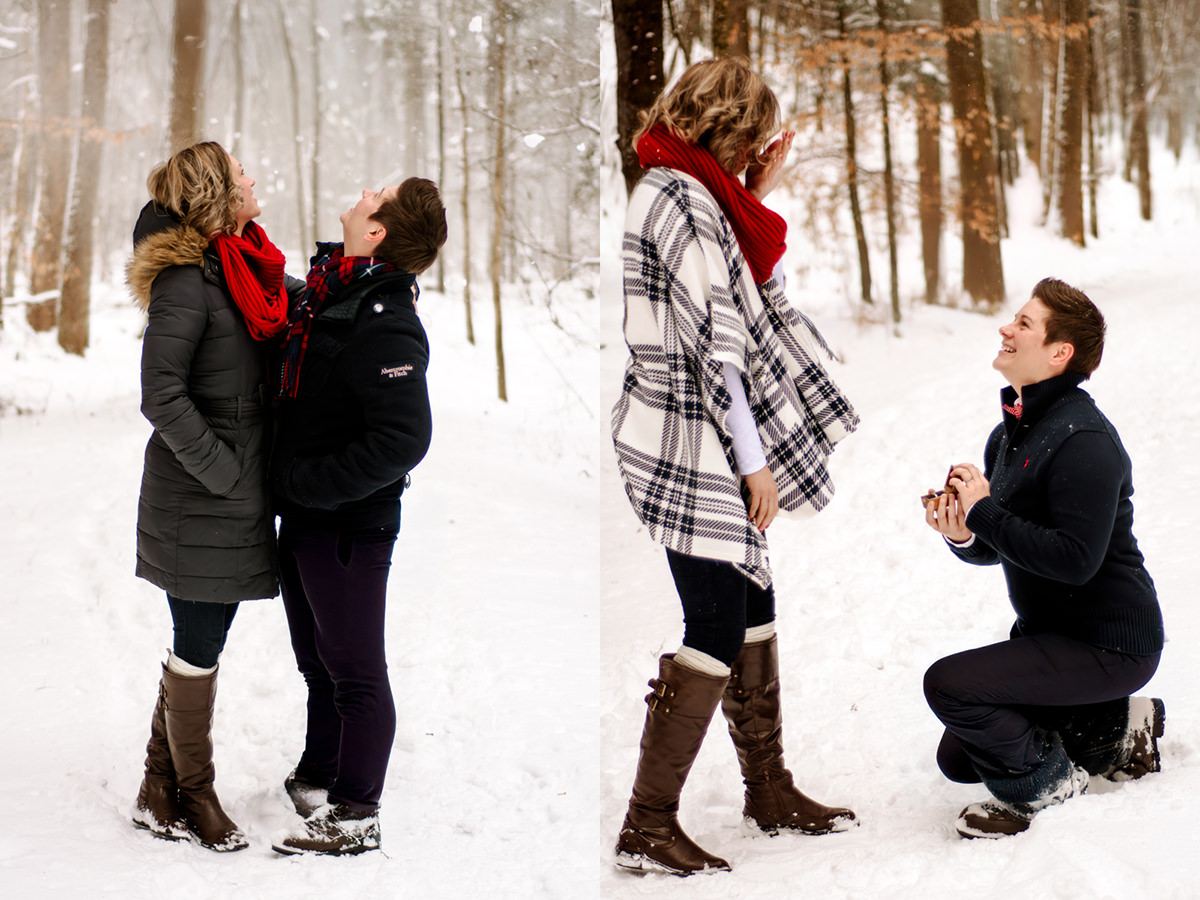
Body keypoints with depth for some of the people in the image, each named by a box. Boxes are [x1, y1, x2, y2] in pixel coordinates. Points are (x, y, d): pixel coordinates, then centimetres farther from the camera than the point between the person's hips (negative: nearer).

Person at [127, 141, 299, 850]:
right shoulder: (188, 279, -16)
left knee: (199, 643, 14)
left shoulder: (249, 269, 10)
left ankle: (160, 791, 25)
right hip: (201, 500, -8)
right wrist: (222, 469, -18)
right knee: (200, 646, 2)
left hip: (241, 493, 8)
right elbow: (162, 394, -20)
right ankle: (194, 795, 17)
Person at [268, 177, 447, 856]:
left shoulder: (384, 327, -24)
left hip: (349, 525, -9)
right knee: (318, 660, 22)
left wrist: (307, 485, -24)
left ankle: (356, 815, 14)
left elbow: (403, 440, -32)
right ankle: (316, 780, 38)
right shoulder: (329, 289, 4)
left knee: (354, 670, 3)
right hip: (304, 519, 9)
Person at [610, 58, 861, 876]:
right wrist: (754, 460, -17)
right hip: (691, 442, -10)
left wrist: (761, 195, 15)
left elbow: (755, 286, 23)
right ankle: (648, 825, -4)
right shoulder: (681, 196, -16)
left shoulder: (688, 190, 16)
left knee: (754, 608, 14)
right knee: (716, 625, -9)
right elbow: (715, 341, -19)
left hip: (707, 439, 10)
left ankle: (770, 792, 25)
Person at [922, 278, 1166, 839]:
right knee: (958, 760, 13)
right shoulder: (1009, 435, 7)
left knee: (948, 684, -24)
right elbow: (993, 551, 12)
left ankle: (1043, 785, -1)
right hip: (1051, 633, 10)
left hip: (1109, 644, -10)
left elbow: (1076, 559, -31)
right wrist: (963, 536, -11)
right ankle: (1114, 727, 19)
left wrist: (985, 512, -25)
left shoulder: (1083, 440, -22)